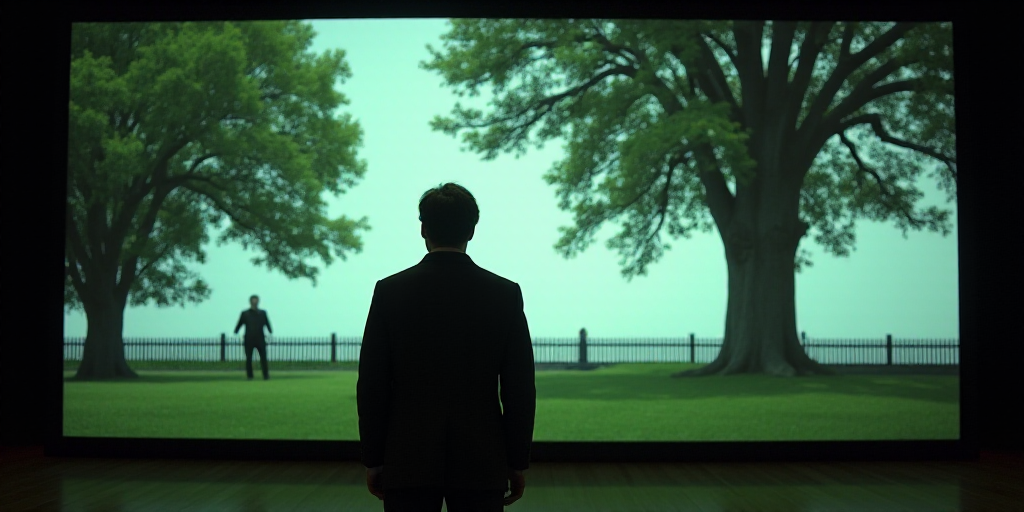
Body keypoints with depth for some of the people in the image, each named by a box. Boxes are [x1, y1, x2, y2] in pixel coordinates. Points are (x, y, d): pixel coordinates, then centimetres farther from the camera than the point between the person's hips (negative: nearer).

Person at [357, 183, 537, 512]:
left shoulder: (390, 291, -4)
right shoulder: (505, 294, -3)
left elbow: (371, 385, -2)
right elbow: (519, 388, -2)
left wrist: (372, 459, 6)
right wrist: (517, 463, 6)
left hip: (408, 459, 0)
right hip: (480, 461, 0)